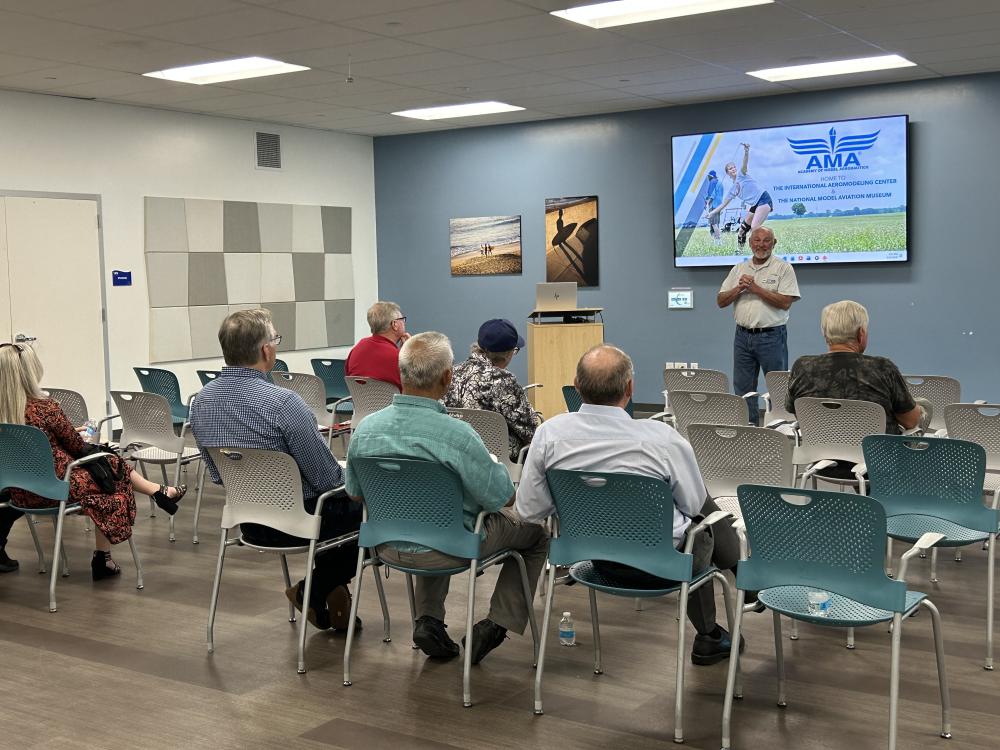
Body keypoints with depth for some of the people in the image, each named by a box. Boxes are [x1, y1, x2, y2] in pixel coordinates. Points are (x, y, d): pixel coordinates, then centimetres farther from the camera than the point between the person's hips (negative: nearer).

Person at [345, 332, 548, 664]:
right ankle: (496, 625, 14)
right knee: (535, 529, 18)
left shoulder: (365, 428, -11)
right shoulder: (457, 435, -29)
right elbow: (502, 499, -19)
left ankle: (428, 621, 24)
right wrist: (494, 468, 3)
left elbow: (354, 493, 4)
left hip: (387, 546, 5)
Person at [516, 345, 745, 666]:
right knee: (704, 511, 28)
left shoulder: (549, 434, -16)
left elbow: (528, 510, -6)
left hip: (594, 557, 4)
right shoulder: (661, 438, -26)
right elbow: (694, 504, -8)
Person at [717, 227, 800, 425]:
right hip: (743, 336, 5)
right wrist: (739, 288, -8)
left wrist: (756, 288, -14)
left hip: (771, 336, -5)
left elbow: (785, 302, -14)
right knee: (743, 388, 8)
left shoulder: (783, 268, -2)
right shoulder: (739, 269, 12)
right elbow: (721, 301, 10)